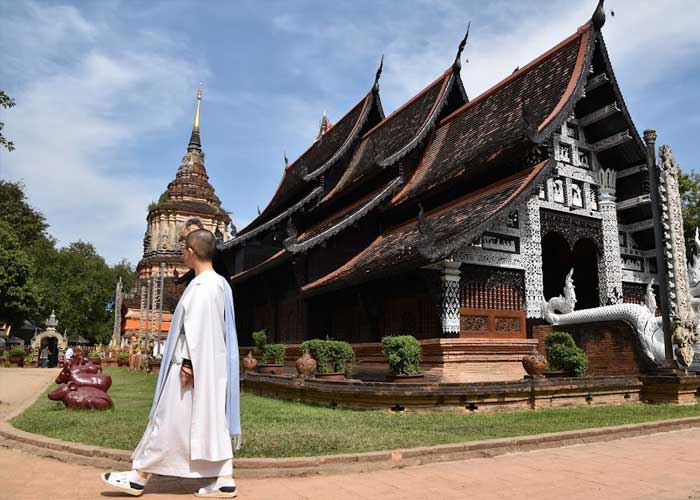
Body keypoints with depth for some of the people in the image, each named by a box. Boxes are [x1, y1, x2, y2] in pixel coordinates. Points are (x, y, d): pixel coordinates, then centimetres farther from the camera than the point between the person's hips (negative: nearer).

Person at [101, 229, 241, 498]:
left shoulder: (200, 286, -17)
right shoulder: (220, 283, 12)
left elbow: (196, 328, -22)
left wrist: (187, 363, -21)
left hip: (194, 366, -9)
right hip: (212, 365, 9)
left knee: (168, 420, 3)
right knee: (212, 421, 9)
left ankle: (139, 477, 17)